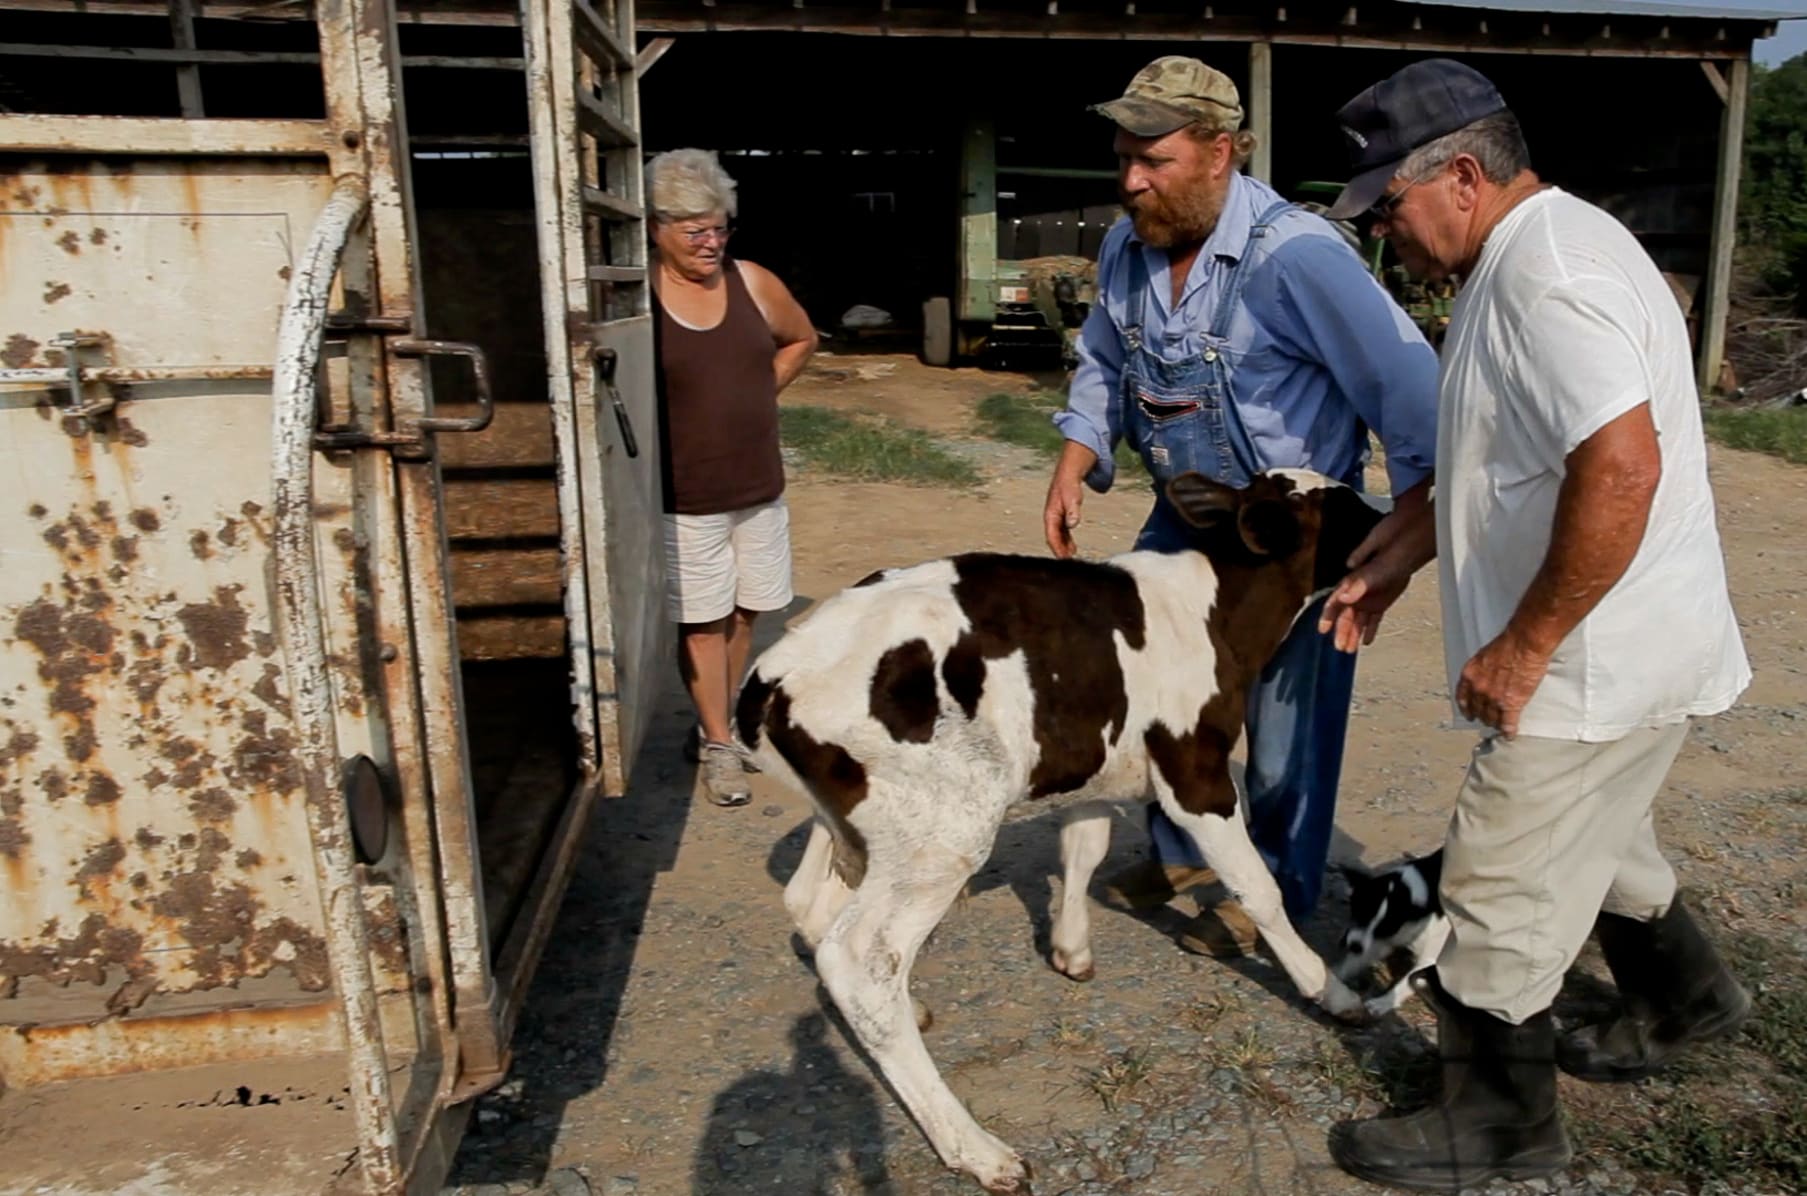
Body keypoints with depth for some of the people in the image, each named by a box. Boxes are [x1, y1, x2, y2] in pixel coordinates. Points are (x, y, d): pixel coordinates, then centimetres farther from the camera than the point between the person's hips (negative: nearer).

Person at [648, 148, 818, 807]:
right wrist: (680, 422, -7)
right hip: (685, 496, -4)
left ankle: (722, 724, 31)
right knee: (703, 621, 4)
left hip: (759, 485, 5)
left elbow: (800, 340, 18)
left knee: (743, 614, 13)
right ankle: (718, 746, 17)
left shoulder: (753, 283, 1)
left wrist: (756, 395, 9)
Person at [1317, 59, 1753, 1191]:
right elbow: (1505, 462, 19)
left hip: (1594, 663, -11)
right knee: (1592, 839, 29)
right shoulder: (1528, 258, 11)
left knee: (1500, 896, 2)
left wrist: (1522, 646, -27)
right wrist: (1392, 562, 13)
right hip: (1622, 653, 11)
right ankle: (1682, 1000, 54)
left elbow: (1620, 470, -34)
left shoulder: (1547, 276, -23)